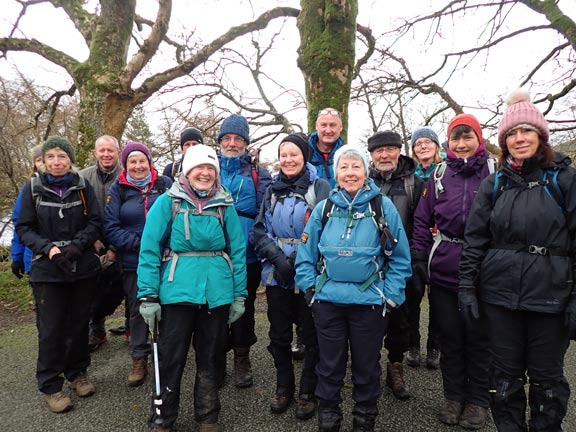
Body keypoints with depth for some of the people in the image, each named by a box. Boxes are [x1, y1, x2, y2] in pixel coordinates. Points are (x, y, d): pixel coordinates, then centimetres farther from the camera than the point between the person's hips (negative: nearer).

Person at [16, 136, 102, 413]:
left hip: (83, 267, 1)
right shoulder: (33, 188, 0)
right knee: (50, 328, 3)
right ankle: (50, 385, 20)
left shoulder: (83, 186, 0)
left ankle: (77, 372, 31)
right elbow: (23, 228, 0)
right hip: (47, 269, -1)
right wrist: (48, 247, -17)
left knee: (79, 322, 11)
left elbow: (95, 222, -2)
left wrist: (76, 245, -17)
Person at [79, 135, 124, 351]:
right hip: (93, 246, 2)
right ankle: (96, 328, 25)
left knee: (117, 289, 2)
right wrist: (93, 239, -6)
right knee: (94, 290, 4)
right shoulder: (83, 178, 0)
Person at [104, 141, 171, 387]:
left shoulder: (164, 184, 1)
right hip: (133, 262, 1)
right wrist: (137, 242, -15)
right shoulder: (118, 189, 2)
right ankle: (139, 359, 28)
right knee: (137, 309, 12)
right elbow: (110, 228, -3)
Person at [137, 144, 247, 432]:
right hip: (177, 292, -2)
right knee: (170, 359, 9)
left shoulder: (225, 205, 4)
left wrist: (239, 295, 0)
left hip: (217, 294, 2)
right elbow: (149, 249, -6)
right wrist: (148, 296, -10)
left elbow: (237, 251, 4)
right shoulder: (168, 202, -3)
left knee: (210, 359, 16)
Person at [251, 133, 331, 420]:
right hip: (276, 275, 4)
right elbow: (259, 231, 3)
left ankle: (308, 392, 27)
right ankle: (283, 387, 34)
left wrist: (299, 259, -18)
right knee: (279, 335, 14)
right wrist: (278, 258, -12)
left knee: (312, 335, 8)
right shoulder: (273, 191, 10)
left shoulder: (320, 187, -2)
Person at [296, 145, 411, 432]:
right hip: (327, 301, 2)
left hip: (370, 302, -1)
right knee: (329, 367, 14)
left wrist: (390, 296, -6)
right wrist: (310, 289, -2)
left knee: (367, 367, 15)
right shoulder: (323, 208, 1)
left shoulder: (383, 206, -5)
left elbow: (400, 258, -3)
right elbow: (305, 255, 5)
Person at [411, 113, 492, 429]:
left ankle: (478, 400, 30)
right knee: (449, 335, 13)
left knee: (477, 336, 11)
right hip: (442, 270, 2)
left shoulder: (493, 173, -1)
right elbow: (422, 220, 4)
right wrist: (418, 258, -2)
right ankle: (453, 396, 31)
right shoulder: (439, 174, 4)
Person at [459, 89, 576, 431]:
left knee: (547, 376, 12)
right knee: (506, 373, 13)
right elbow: (475, 239, 5)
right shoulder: (495, 184, 7)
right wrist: (467, 286, 0)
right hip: (499, 292, 2)